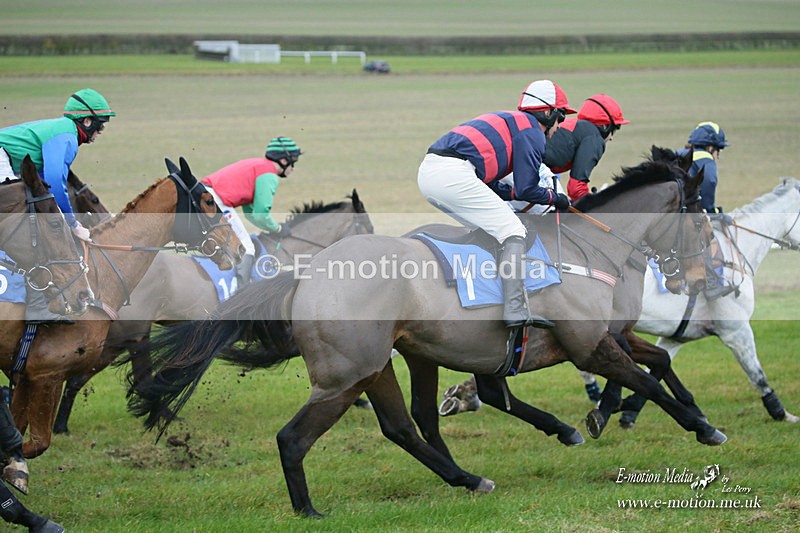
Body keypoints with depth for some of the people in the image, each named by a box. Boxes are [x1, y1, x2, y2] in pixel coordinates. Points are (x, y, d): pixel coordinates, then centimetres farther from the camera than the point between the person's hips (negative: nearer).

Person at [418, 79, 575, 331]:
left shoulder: (508, 121, 33)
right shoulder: (532, 131, 5)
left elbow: (490, 187, 31)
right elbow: (525, 189, 2)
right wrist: (554, 199, 18)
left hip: (426, 173, 10)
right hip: (453, 175, -10)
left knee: (484, 229, 27)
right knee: (512, 231, -7)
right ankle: (516, 311, -19)